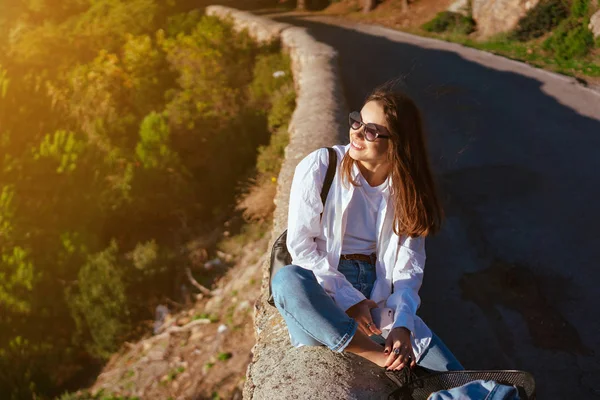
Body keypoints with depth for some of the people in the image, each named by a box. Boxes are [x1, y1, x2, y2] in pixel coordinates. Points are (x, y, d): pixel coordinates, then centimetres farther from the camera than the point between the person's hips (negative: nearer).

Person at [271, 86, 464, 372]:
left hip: (377, 295, 2)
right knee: (287, 279, -40)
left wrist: (402, 325, -19)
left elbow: (409, 264, -3)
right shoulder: (320, 166, -9)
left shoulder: (407, 188, 1)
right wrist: (347, 298, -16)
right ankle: (378, 355, -29)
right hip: (321, 289, -1)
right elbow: (300, 244, -10)